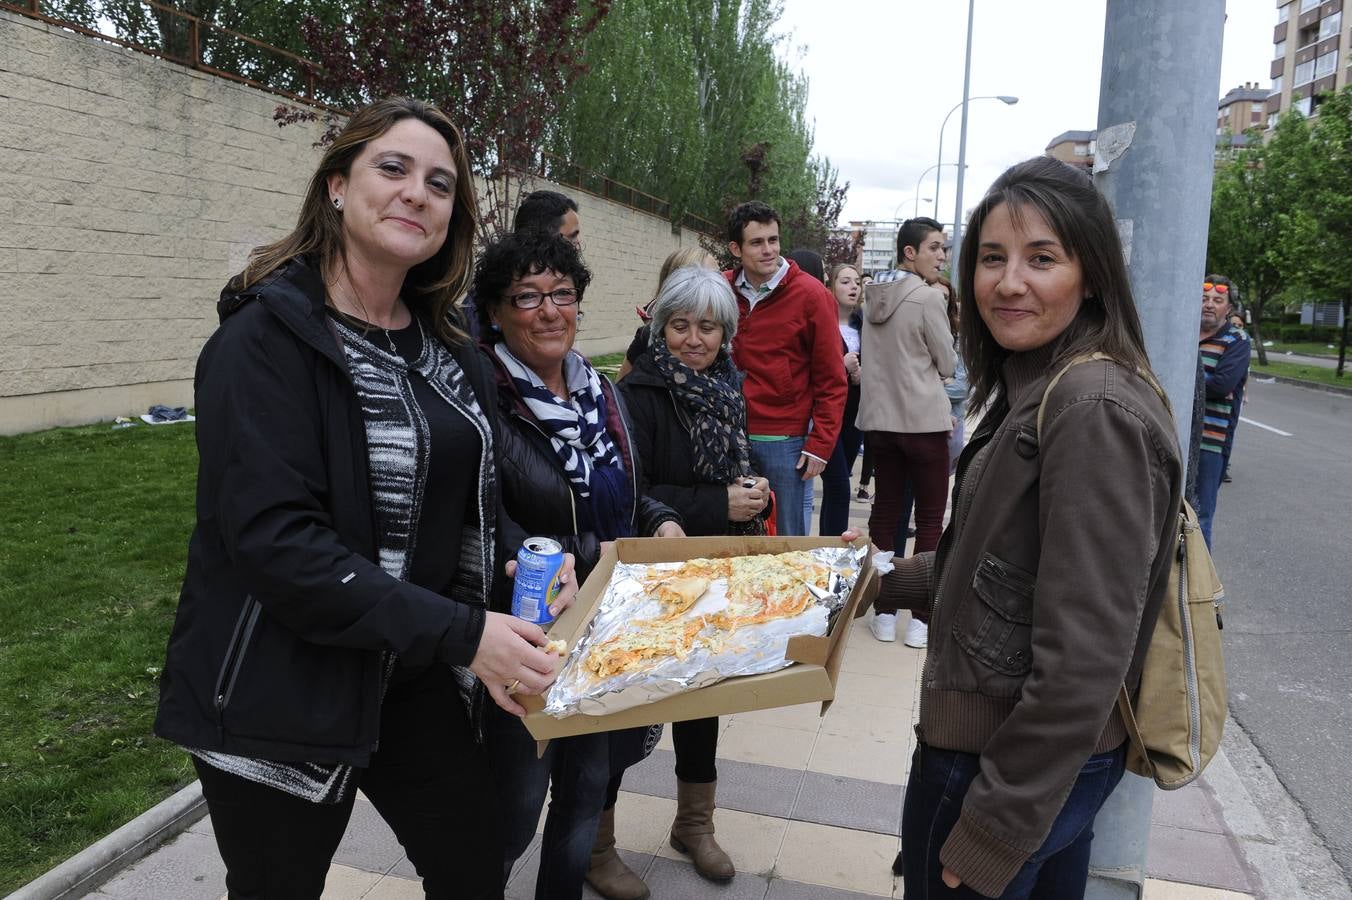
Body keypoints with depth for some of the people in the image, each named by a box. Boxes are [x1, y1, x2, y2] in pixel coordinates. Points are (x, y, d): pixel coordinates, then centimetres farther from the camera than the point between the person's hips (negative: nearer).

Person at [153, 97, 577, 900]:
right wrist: (460, 631, -27)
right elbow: (274, 539, -25)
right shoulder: (268, 338, -17)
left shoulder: (447, 350, 4)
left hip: (417, 679, 6)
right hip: (281, 691, -6)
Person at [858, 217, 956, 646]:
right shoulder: (929, 297, -12)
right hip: (923, 421, -6)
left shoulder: (874, 294, 8)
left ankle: (884, 612, 16)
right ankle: (920, 618, 5)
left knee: (884, 511, 11)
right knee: (930, 520, 3)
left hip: (879, 418, 6)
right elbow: (947, 364, -5)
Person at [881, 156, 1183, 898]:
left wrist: (990, 832, -20)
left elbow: (1083, 658, -26)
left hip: (1016, 770, -9)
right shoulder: (1038, 391, 8)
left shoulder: (1093, 412, -23)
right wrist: (894, 580, 24)